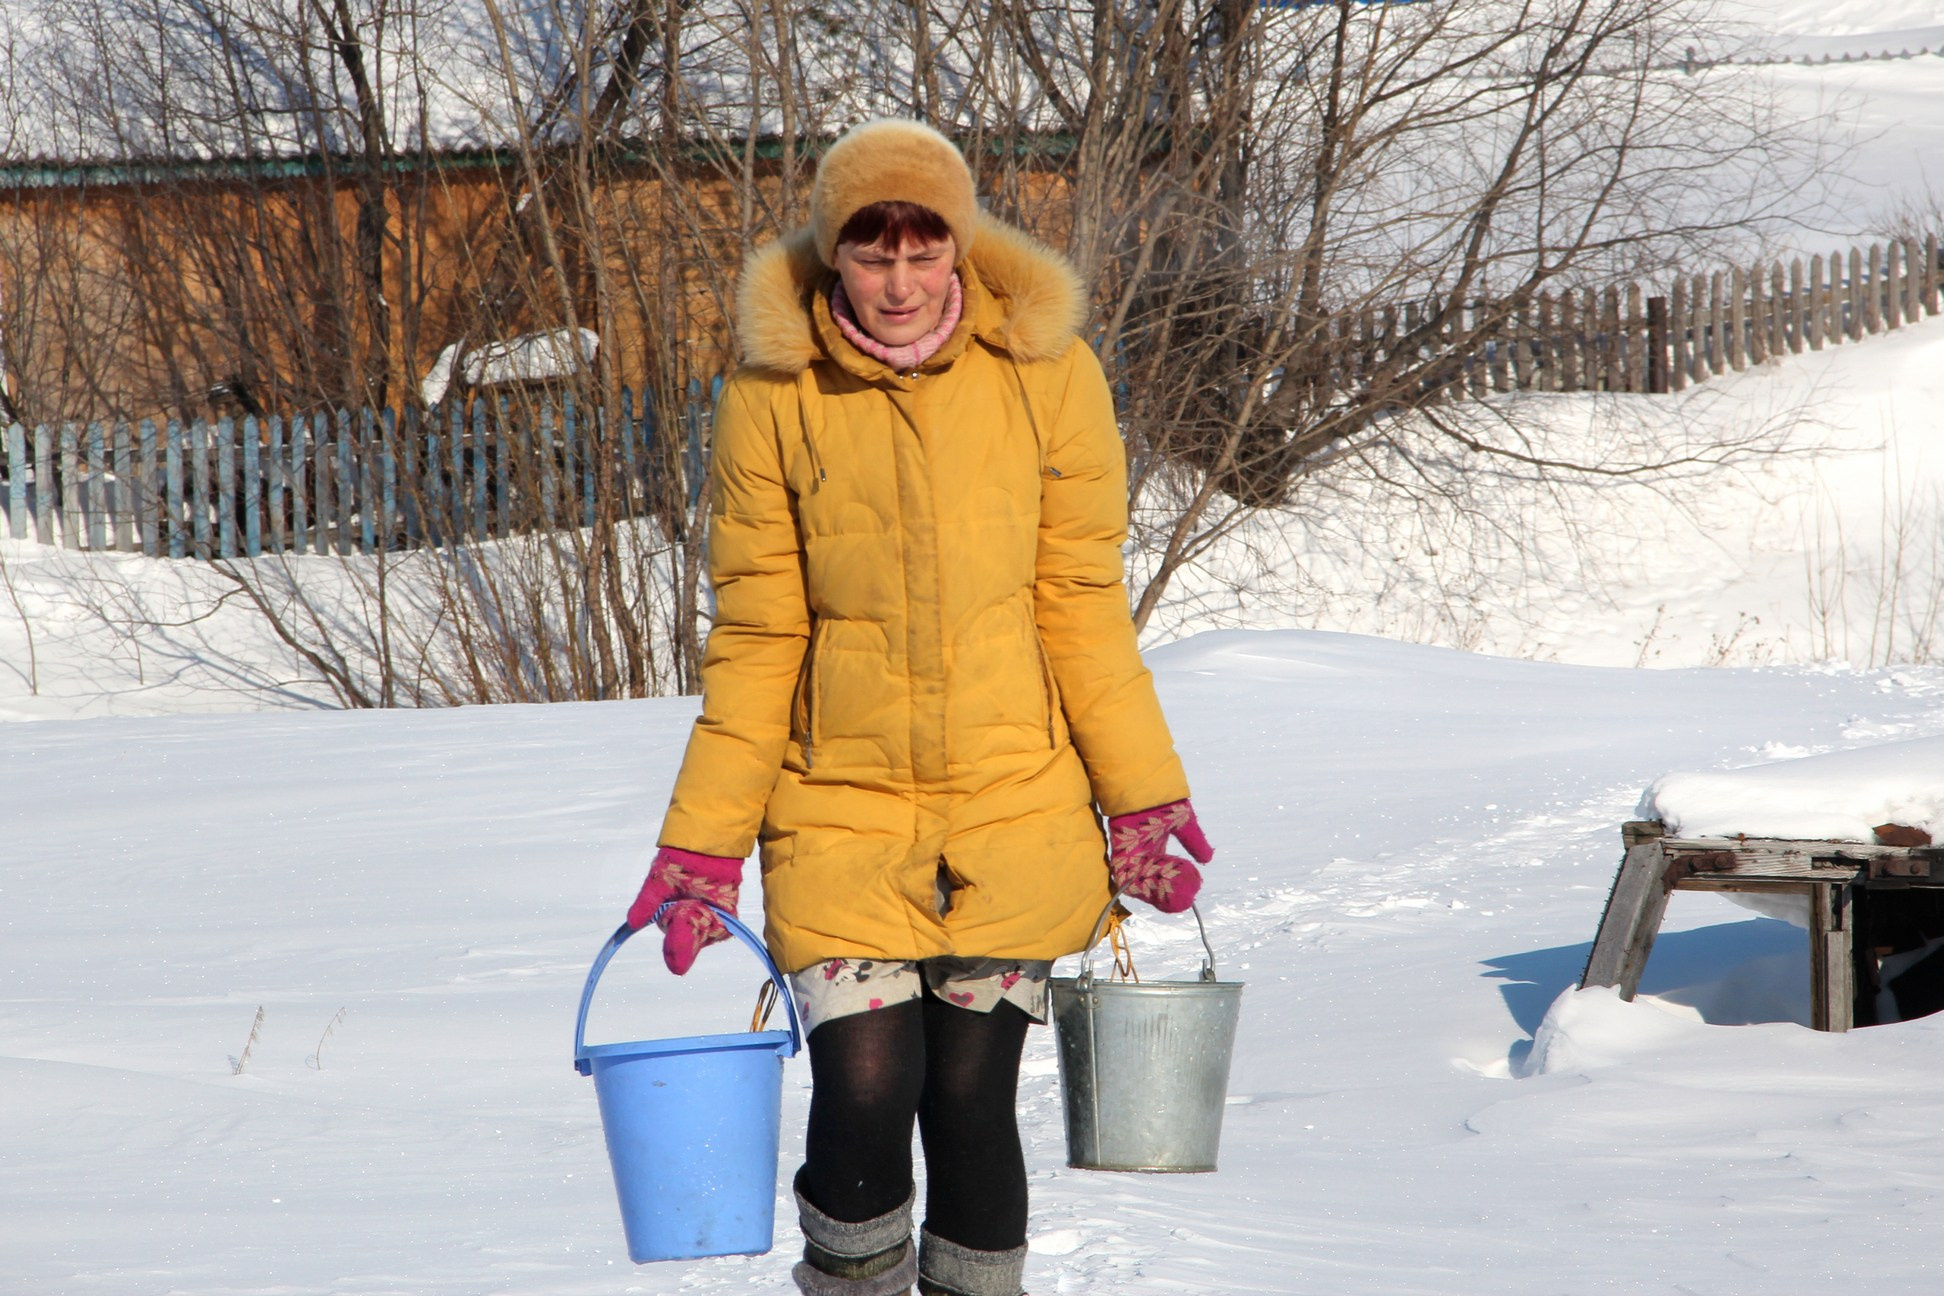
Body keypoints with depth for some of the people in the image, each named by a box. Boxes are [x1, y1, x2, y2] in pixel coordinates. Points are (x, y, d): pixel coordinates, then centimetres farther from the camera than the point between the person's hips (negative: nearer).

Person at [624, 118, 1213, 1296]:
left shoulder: (1045, 373, -3)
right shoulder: (776, 396, -4)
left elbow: (1083, 611, 2)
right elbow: (756, 641, 0)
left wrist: (1143, 798, -2)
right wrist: (702, 845, -2)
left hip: (1013, 806, 1)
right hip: (841, 805, 0)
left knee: (971, 1098, 0)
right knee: (865, 1091, -12)